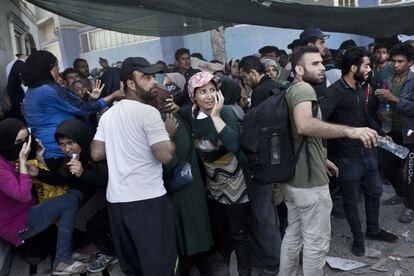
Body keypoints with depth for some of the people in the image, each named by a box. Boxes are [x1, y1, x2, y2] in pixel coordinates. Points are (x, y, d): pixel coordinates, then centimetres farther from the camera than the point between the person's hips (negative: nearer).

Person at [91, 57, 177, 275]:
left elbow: (96, 154, 6)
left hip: (116, 199, 8)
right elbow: (165, 155, -19)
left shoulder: (108, 114, 9)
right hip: (148, 198, -7)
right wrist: (169, 133, -1)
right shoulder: (149, 112, -12)